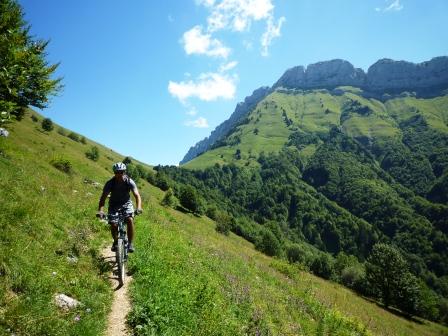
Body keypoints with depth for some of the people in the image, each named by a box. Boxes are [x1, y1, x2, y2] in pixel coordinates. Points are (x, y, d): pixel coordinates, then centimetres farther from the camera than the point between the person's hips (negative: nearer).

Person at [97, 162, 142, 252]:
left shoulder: (129, 182, -21)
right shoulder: (110, 183, -21)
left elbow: (137, 195, -27)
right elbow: (103, 197, -24)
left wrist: (139, 207, -45)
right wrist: (100, 210, -40)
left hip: (126, 203, 0)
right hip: (114, 205, 0)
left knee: (130, 220, -24)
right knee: (113, 224, -15)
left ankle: (130, 243, -10)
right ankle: (115, 241, 14)